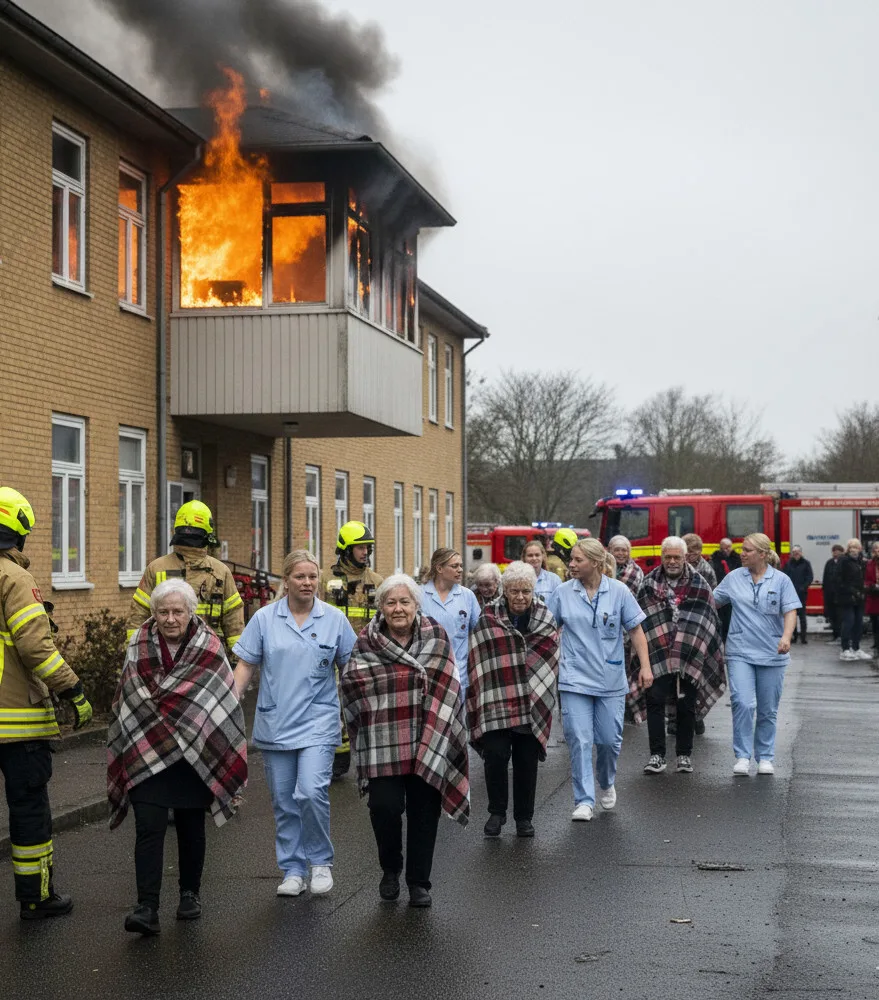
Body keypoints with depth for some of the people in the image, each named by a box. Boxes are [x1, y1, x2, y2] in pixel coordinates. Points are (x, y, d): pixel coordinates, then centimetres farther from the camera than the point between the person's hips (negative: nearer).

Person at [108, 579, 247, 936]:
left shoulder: (210, 648, -3)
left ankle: (190, 894, 28)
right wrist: (127, 753, 11)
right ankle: (146, 907, -11)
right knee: (149, 828, -9)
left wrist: (227, 763, -1)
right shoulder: (139, 646, 1)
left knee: (191, 827, 11)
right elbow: (127, 702, 10)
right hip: (147, 755, 0)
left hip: (196, 757, 0)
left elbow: (225, 705, 0)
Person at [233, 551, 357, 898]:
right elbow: (245, 665, 4)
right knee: (283, 801, 7)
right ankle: (293, 871, 20)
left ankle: (321, 862, 4)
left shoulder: (334, 619, 2)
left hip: (318, 722, -2)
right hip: (275, 723, 2)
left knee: (312, 792, -17)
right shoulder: (264, 618, 2)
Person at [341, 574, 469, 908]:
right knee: (384, 805, -9)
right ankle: (390, 869, 18)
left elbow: (445, 688, 1)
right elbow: (351, 681, -7)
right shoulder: (367, 642, 3)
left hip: (427, 742, 1)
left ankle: (419, 881, 18)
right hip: (382, 744, -1)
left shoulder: (436, 636, 5)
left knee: (423, 811, 3)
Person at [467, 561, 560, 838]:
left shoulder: (545, 619, 5)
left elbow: (550, 662, 11)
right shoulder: (488, 618, -1)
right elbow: (478, 662, 0)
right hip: (495, 700, -2)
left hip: (532, 705, 2)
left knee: (527, 761, 5)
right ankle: (496, 812, 9)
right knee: (495, 755, -9)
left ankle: (524, 817, 19)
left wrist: (541, 696, 4)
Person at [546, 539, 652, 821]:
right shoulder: (563, 593, 0)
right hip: (575, 679, 0)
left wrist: (645, 666, -6)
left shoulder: (618, 591, -2)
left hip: (610, 679, 0)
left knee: (610, 739, 5)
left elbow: (635, 630, 1)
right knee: (579, 741, -6)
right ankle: (584, 801, 1)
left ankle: (606, 784, 34)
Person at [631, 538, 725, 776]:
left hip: (690, 656, 0)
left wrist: (714, 654, 5)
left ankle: (684, 755, 17)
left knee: (687, 706, 6)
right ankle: (657, 755, 2)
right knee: (655, 702, -5)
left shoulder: (699, 584, 5)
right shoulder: (649, 584, 6)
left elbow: (711, 620, 8)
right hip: (657, 656, 0)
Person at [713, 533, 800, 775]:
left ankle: (765, 758, 20)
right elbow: (712, 600, 14)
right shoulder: (734, 578, 6)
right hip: (740, 652, 0)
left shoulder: (781, 580, 1)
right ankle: (742, 757, -5)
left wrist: (786, 637, -20)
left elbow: (790, 611, -5)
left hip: (771, 654, 0)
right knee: (742, 703, -14)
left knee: (768, 710, 8)